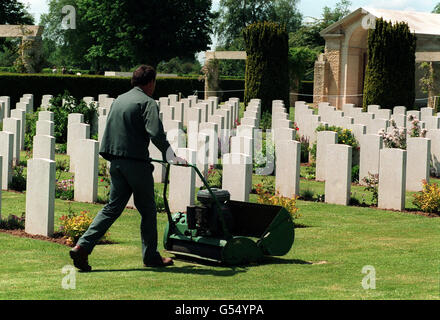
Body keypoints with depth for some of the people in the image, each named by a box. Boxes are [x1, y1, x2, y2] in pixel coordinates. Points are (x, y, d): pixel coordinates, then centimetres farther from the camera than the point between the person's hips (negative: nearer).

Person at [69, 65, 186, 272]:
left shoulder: (119, 100, 16)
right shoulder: (147, 103, -8)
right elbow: (156, 133, -20)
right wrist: (172, 157, -17)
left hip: (116, 162, 7)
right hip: (136, 162, -7)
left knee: (113, 207, 8)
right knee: (147, 209, 7)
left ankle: (82, 246, -6)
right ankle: (151, 256, 16)